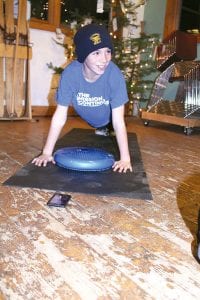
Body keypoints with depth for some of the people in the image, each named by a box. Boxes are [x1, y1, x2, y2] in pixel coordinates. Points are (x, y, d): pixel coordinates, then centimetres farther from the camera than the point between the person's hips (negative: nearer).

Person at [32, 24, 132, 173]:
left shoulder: (115, 74, -40)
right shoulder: (70, 73, -36)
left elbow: (118, 121, -37)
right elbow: (60, 116, -31)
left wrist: (125, 158, -40)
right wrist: (47, 152, -32)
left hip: (110, 117, -1)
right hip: (90, 117, 2)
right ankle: (101, 129, 61)